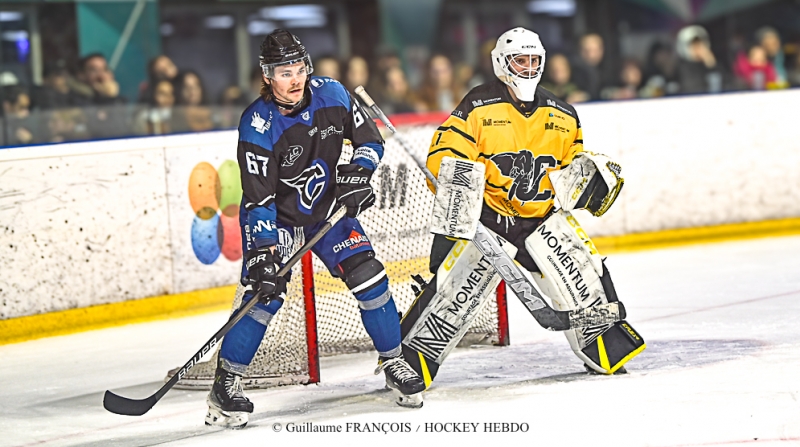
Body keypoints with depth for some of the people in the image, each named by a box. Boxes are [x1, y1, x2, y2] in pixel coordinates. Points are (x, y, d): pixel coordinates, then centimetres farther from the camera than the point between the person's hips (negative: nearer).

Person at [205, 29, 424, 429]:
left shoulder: (331, 95, -13)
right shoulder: (258, 125, -25)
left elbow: (370, 141, 0)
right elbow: (258, 200, -26)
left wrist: (357, 174, -19)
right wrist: (262, 252, -34)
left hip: (328, 208, 4)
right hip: (276, 216, -4)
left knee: (368, 277, -7)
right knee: (266, 292, -20)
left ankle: (392, 362, 11)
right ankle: (225, 384, -12)